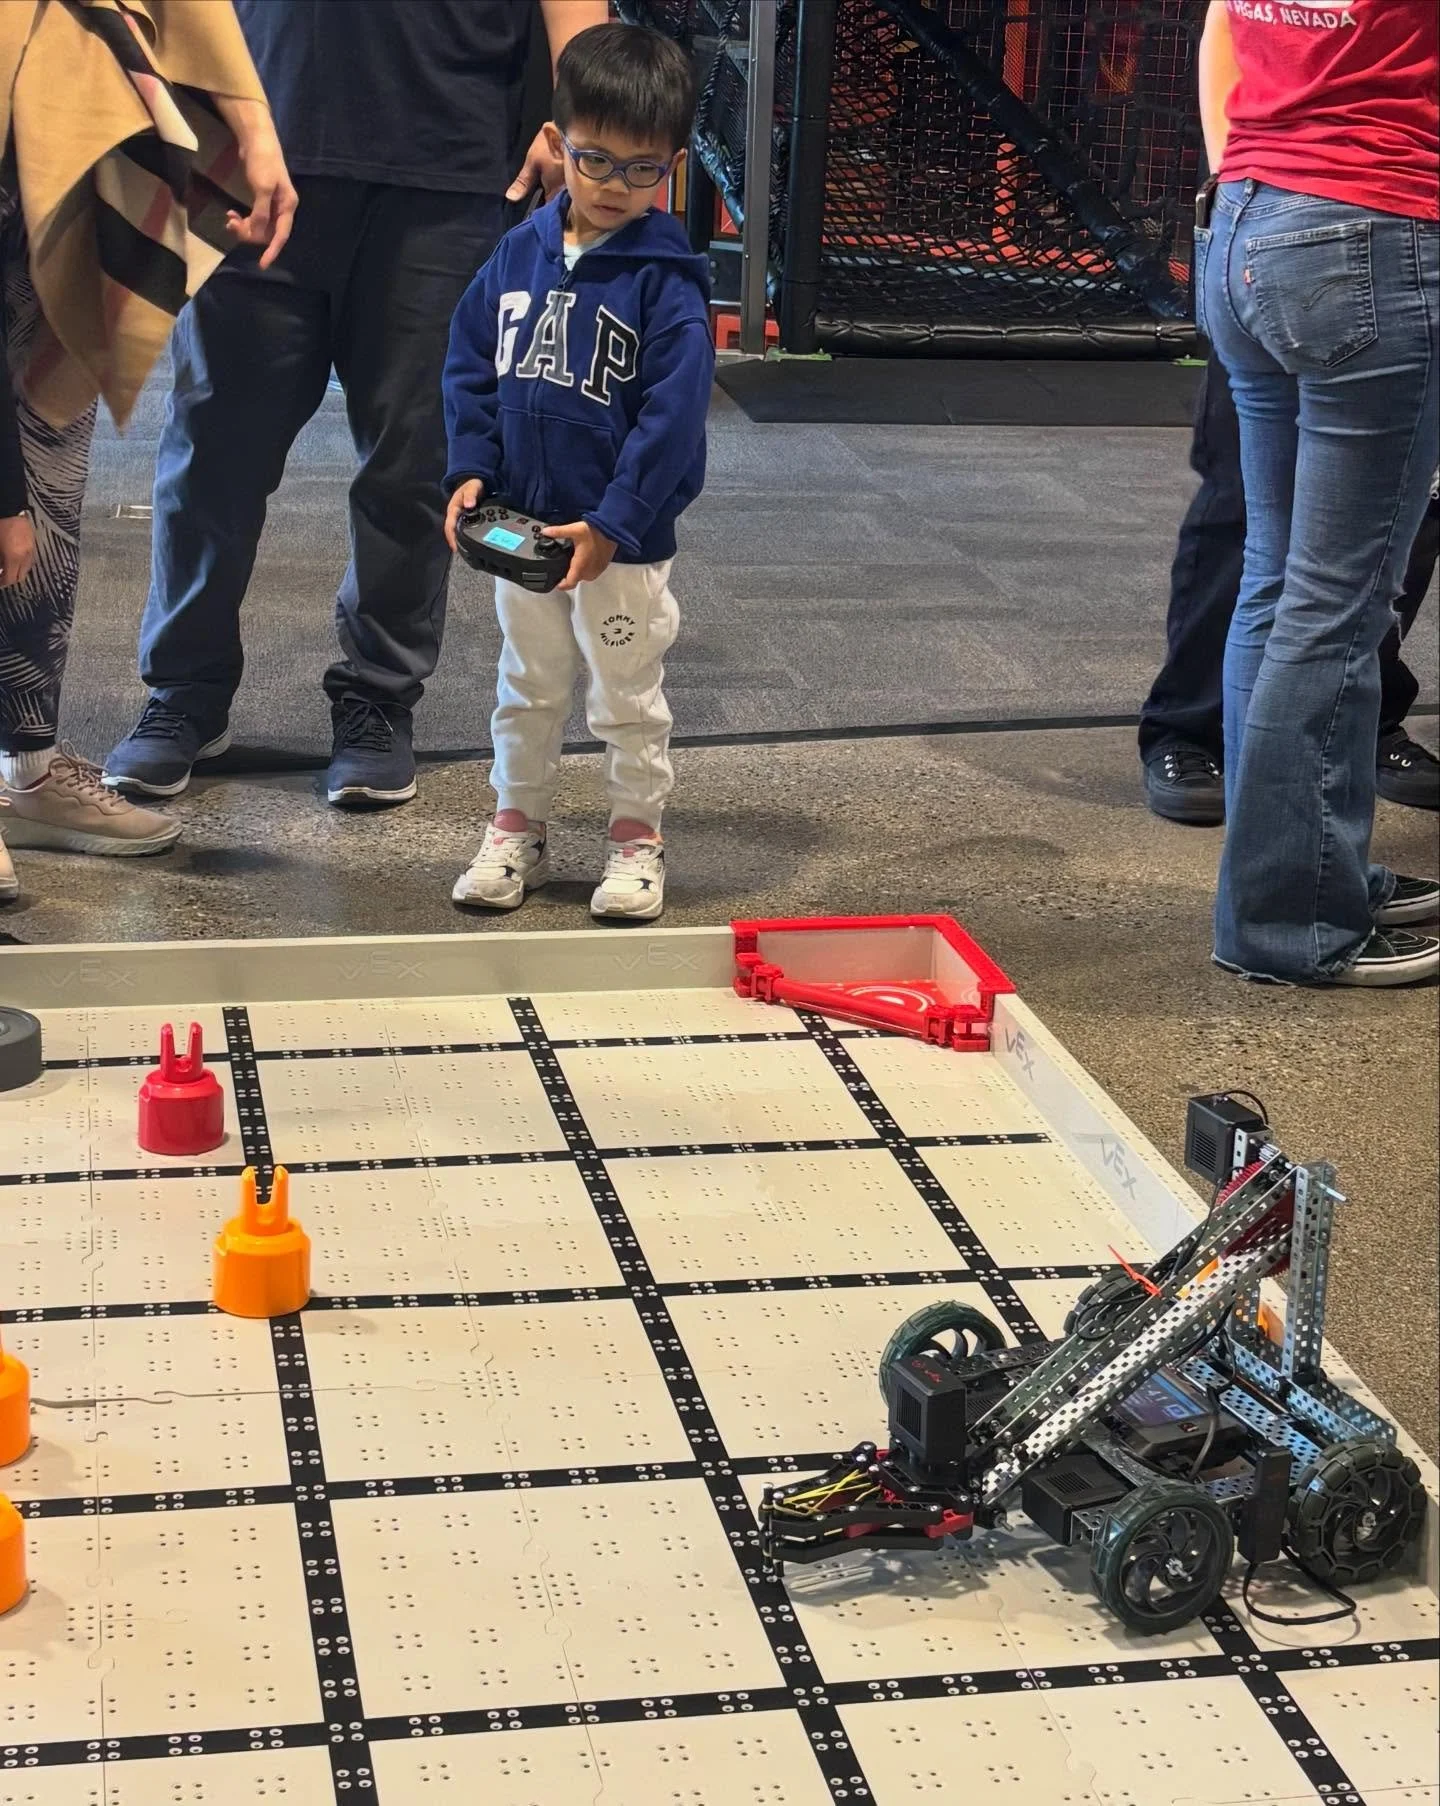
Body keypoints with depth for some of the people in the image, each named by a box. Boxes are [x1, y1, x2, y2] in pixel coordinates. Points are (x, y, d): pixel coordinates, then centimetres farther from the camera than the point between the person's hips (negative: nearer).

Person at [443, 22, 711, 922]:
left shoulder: (668, 280, -15)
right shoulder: (521, 252, 0)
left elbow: (673, 416, -18)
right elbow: (470, 365, 6)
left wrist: (612, 525, -21)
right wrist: (472, 471, -5)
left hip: (625, 542, -5)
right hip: (521, 526, 5)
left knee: (629, 698, 10)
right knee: (528, 690, 18)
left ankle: (638, 836, 25)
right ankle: (519, 825, 31)